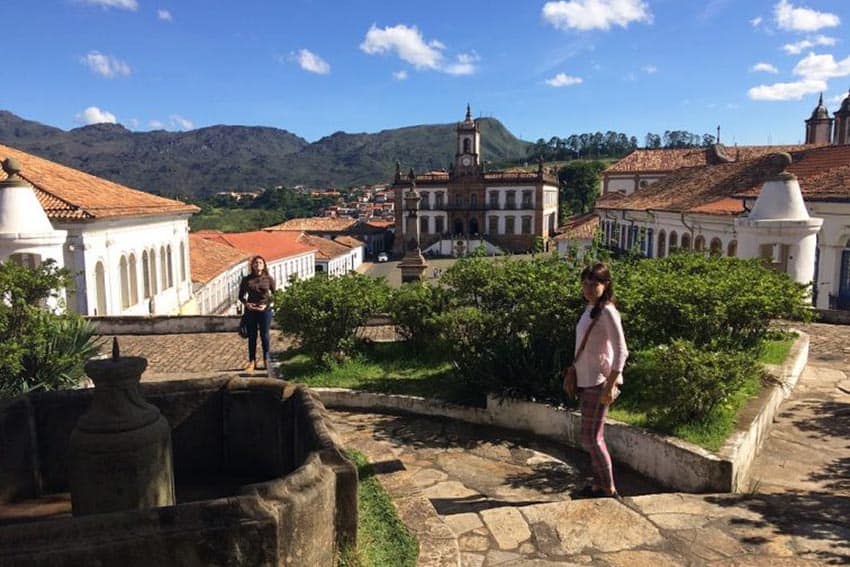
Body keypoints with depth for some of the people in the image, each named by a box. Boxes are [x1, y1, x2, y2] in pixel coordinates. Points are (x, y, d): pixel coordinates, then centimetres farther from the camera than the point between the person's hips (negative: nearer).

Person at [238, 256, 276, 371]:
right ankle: (252, 362, 13)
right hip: (250, 311, 1)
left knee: (264, 336, 4)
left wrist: (266, 305, -11)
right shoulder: (246, 279, 3)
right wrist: (246, 304, -10)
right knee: (251, 336, 6)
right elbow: (241, 296, 8)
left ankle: (266, 361, 15)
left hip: (265, 310, -1)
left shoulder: (269, 279, 1)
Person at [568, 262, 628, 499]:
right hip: (587, 381, 9)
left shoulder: (606, 311, -16)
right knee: (593, 436, 15)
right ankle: (598, 485, 27)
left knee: (590, 437, -3)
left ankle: (609, 490, 10)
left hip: (599, 382, -9)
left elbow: (621, 351, -19)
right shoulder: (590, 309, 10)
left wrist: (610, 386, -21)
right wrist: (574, 371, 18)